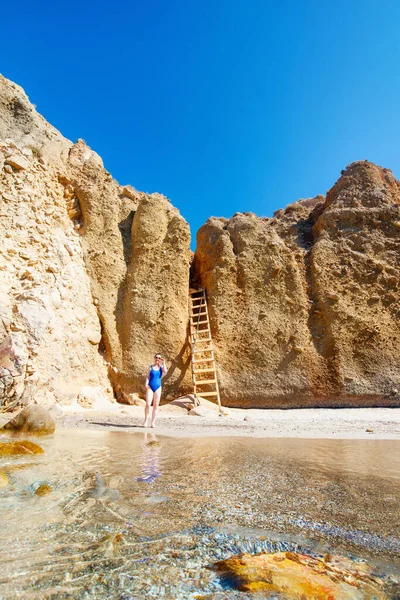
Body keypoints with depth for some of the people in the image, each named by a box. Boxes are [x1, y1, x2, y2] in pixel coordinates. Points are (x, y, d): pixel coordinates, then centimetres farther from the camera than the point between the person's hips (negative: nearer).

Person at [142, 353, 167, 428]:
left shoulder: (161, 367, 6)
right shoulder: (150, 367, 4)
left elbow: (165, 371, -15)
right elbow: (147, 376, 2)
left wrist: (163, 363, -11)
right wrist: (146, 384, -11)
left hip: (158, 387, 2)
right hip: (150, 387, -2)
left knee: (156, 405, 4)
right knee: (148, 404, -10)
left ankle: (153, 422, 12)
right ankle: (145, 420, 9)